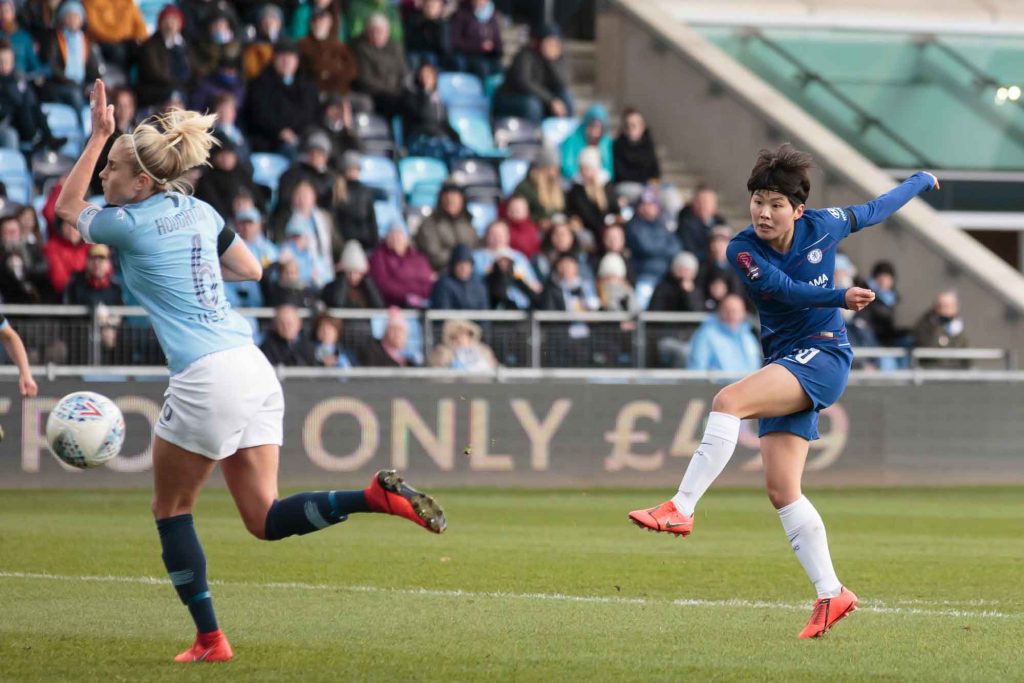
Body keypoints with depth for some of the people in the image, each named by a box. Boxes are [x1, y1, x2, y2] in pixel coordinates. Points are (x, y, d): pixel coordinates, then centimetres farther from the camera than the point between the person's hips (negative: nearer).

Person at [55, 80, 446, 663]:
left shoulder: (131, 226, -5)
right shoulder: (199, 211, 15)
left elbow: (68, 207, 16)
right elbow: (252, 269, 29)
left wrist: (98, 135, 19)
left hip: (206, 376, -7)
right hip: (255, 369, 7)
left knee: (172, 510, 10)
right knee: (265, 519, 7)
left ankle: (210, 639, 8)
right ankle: (377, 495, -13)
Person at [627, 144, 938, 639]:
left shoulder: (822, 226, -3)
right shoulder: (743, 251, -4)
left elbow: (871, 212, 18)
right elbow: (785, 290, -21)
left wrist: (920, 183, 33)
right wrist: (840, 297, -36)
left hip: (822, 355, -4)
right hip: (784, 364, 4)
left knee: (729, 401, -28)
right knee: (781, 489, -3)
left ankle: (681, 508, -30)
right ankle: (831, 594, 4)